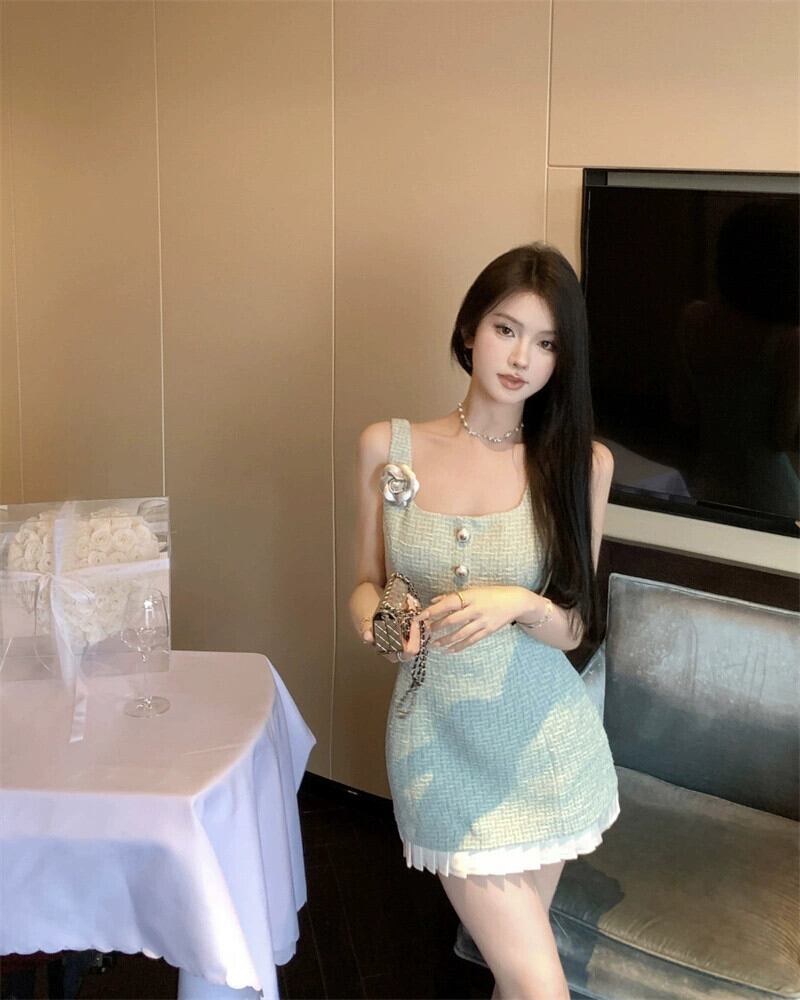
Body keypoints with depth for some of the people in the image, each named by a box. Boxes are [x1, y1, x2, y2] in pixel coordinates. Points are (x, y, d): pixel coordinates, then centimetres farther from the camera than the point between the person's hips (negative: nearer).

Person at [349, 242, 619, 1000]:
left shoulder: (581, 461, -6)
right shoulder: (388, 445, -4)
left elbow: (573, 629, -1)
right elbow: (368, 583, 6)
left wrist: (519, 603, -22)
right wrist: (374, 617, -16)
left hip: (545, 743, 1)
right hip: (440, 739, -1)